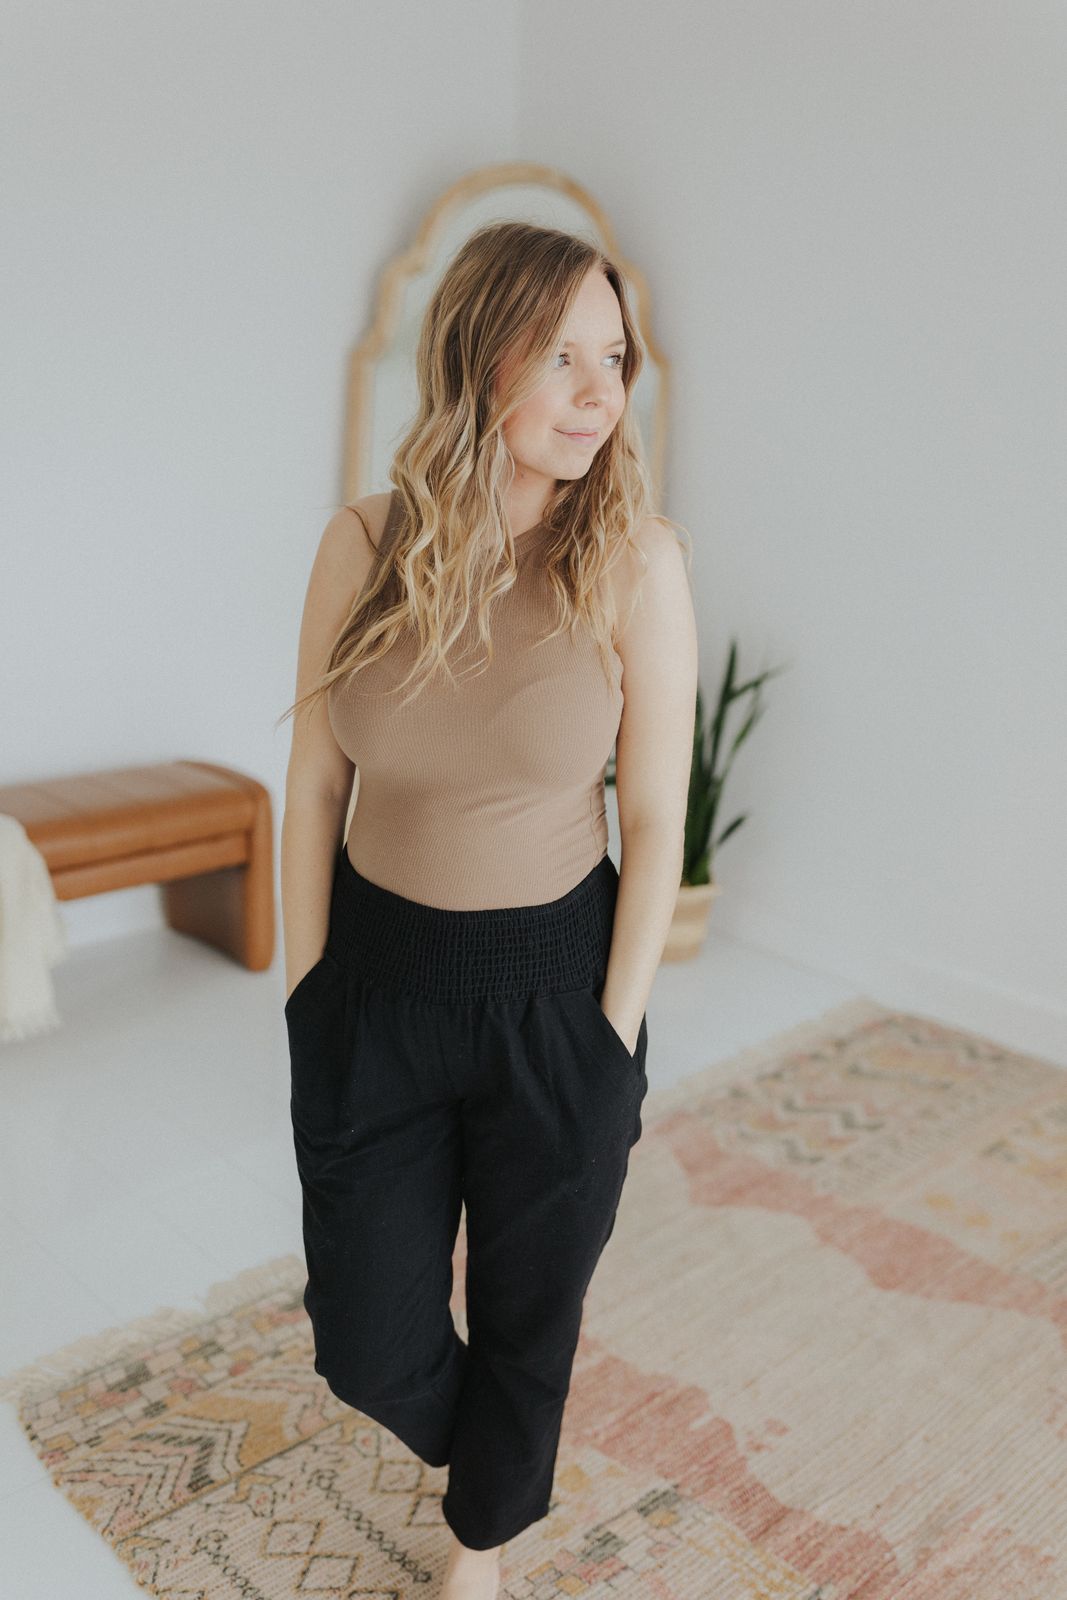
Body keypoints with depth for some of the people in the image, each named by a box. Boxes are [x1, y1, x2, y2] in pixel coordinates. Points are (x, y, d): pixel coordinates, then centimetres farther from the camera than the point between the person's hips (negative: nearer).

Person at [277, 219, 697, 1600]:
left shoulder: (635, 561, -13)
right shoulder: (365, 543, -8)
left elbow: (656, 824, -8)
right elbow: (313, 785, -1)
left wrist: (612, 1041, -6)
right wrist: (303, 999, 1)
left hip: (553, 984, -1)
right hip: (377, 973, 2)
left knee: (528, 1319, 17)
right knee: (369, 1346, 12)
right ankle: (475, 1444, 50)